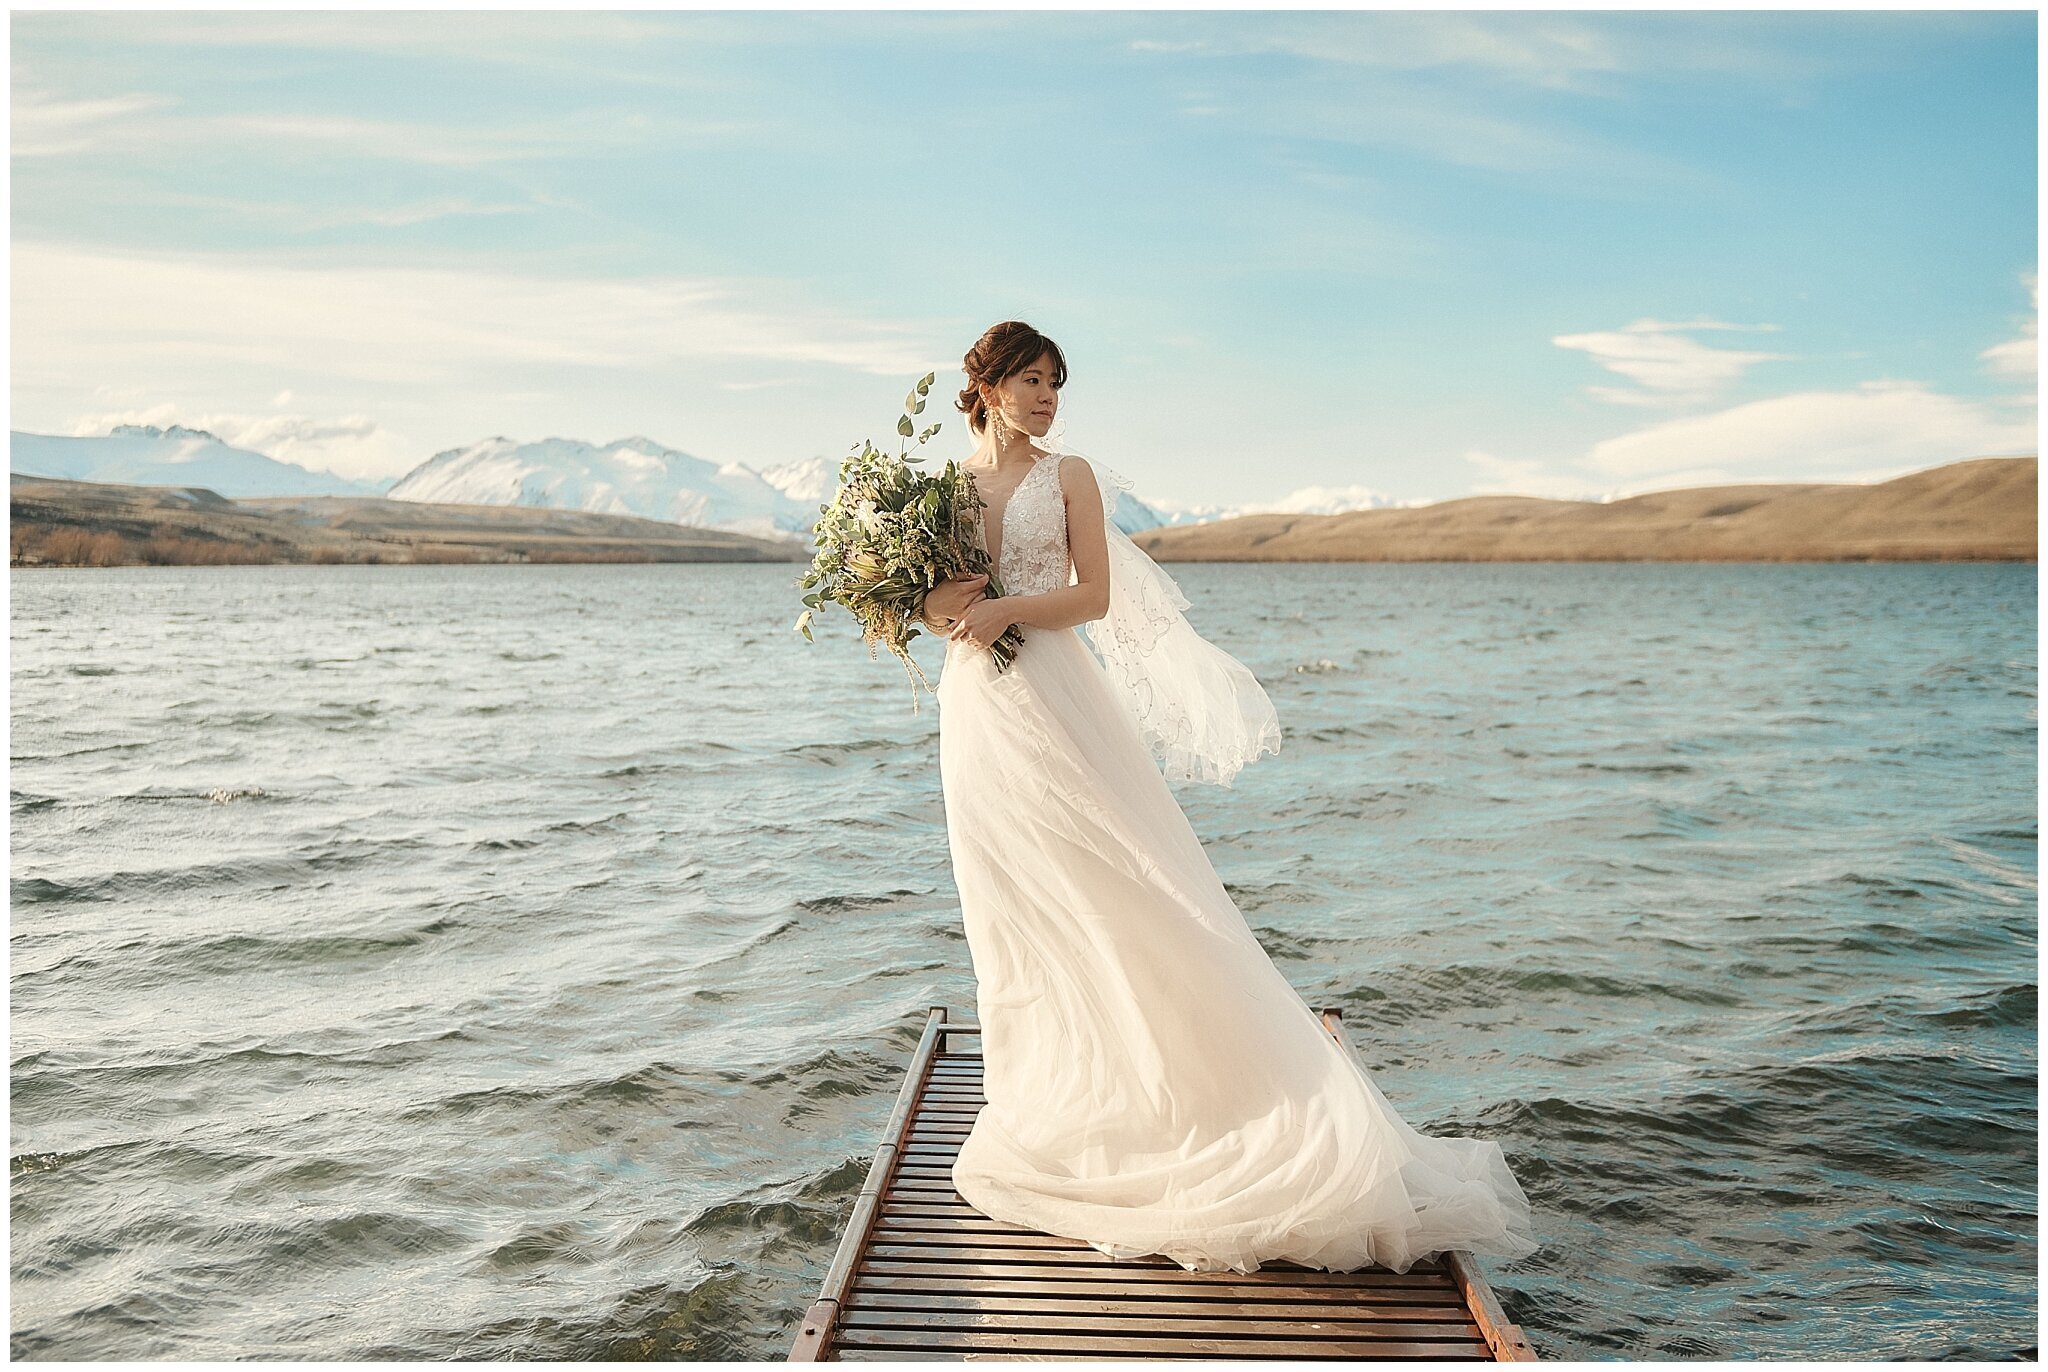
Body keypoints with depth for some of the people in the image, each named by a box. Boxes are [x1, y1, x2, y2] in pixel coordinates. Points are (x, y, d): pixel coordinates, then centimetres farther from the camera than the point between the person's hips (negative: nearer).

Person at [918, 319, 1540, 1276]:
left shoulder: (1069, 475, 3)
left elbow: (1094, 594, -4)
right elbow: (927, 598, 10)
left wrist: (1004, 609, -16)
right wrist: (938, 608, -12)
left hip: (1057, 697, -3)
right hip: (976, 711, 3)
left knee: (1114, 886, -6)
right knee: (1011, 908, 9)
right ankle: (1045, 1097, 24)